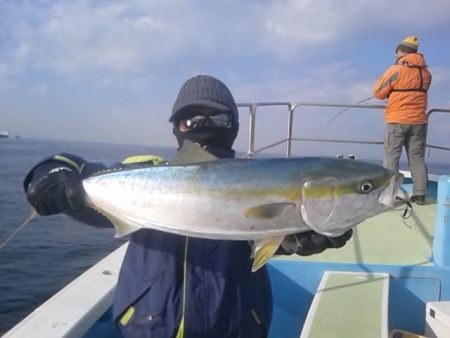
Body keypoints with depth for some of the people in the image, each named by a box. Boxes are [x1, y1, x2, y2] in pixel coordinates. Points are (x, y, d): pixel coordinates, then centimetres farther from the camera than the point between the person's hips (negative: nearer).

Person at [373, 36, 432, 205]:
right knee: (417, 157, 9)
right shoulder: (425, 72, 7)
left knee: (391, 156, 2)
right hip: (419, 121, 5)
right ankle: (420, 194, 11)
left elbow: (378, 92, -5)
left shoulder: (396, 70, -10)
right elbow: (418, 92, 16)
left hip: (397, 121, -5)